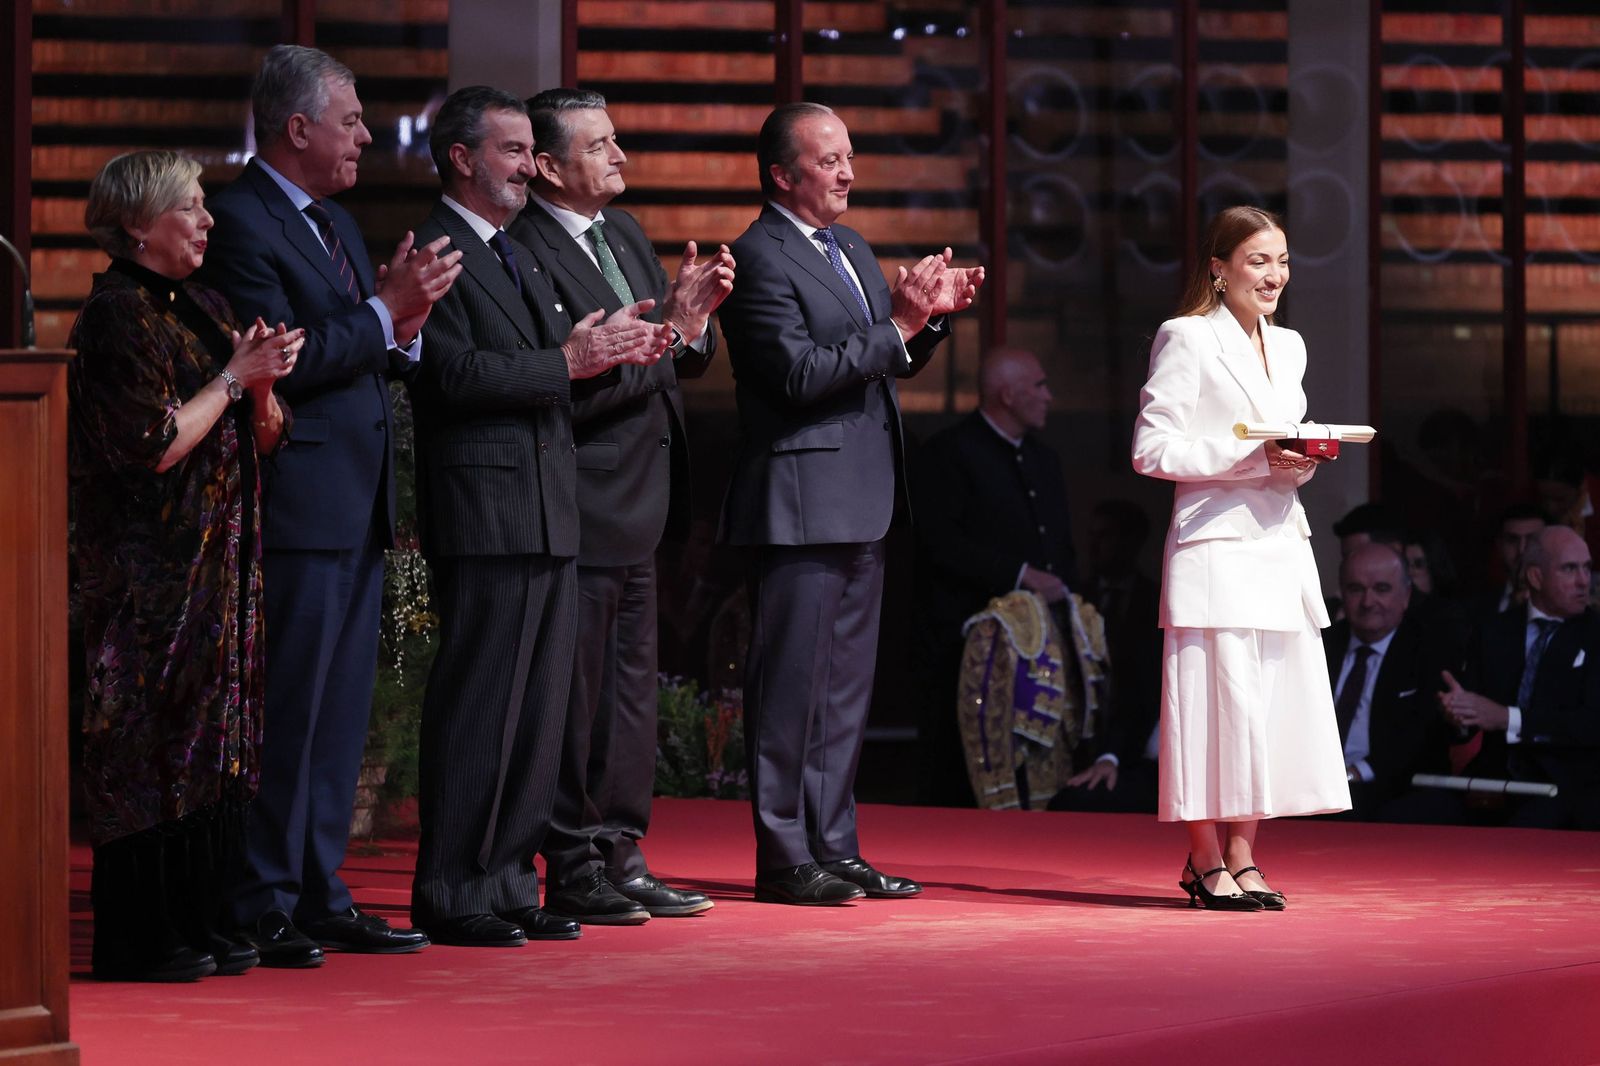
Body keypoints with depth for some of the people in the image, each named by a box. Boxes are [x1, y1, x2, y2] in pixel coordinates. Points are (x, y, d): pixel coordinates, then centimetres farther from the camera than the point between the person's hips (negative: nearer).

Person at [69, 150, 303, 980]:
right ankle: (139, 941, -1)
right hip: (151, 563, -8)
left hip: (220, 563, 8)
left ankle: (197, 925, 13)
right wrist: (233, 377, -12)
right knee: (153, 746, -6)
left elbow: (263, 438, 15)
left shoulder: (203, 308, 14)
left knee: (212, 747, 8)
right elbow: (154, 446, -18)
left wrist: (264, 386, -5)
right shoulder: (117, 316, -11)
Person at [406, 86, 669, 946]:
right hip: (484, 512, -9)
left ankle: (508, 886, 16)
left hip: (548, 517, 9)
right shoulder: (434, 254, -8)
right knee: (477, 708, -7)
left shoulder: (518, 258, 22)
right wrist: (567, 363, -17)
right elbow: (454, 374, -18)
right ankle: (449, 897, -3)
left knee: (538, 711, 10)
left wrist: (611, 350, 3)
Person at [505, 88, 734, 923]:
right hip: (579, 506, -9)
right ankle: (574, 876, 3)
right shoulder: (523, 252, -16)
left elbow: (681, 361, 17)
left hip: (636, 508, 10)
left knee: (631, 690, 14)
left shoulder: (623, 233, 14)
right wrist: (668, 328, -20)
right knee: (577, 698, -4)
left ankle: (620, 858, 21)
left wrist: (694, 315, -3)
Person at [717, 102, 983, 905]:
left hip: (860, 505, 9)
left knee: (846, 685, 12)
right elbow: (800, 372, -20)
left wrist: (933, 312, 3)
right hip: (800, 502, -9)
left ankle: (835, 848, 18)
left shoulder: (852, 250, 17)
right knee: (792, 683, -5)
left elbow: (889, 364, 21)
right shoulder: (759, 258, -11)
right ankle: (783, 859, -1)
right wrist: (899, 324, -21)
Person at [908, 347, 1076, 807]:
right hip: (965, 647, -7)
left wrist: (1062, 591, 5)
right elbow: (943, 543, -15)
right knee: (957, 785, -9)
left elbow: (1063, 544, 26)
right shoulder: (945, 454, -3)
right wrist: (1020, 575, -17)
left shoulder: (1044, 459, 22)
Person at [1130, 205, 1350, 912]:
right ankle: (1207, 863, 1)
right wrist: (1251, 458, -15)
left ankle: (1241, 857, 10)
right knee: (1219, 699, -7)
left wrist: (1303, 460, 2)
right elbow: (1152, 449, -10)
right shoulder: (1186, 339, -4)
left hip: (1281, 546, 7)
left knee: (1274, 703, 4)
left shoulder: (1288, 347, 19)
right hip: (1215, 547, -7)